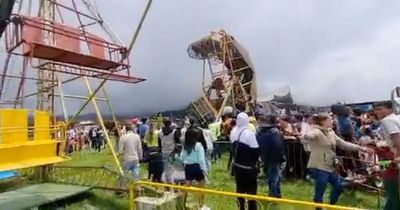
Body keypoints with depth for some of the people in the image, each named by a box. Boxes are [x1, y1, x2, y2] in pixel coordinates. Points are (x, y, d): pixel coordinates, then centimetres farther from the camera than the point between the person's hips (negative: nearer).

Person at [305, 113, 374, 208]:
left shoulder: (331, 132, 11)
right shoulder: (316, 132, -16)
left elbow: (343, 144, 17)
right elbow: (309, 135, -40)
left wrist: (360, 148, 12)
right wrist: (308, 136, -65)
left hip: (330, 166, 9)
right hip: (319, 167, -9)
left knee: (338, 187, 21)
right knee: (320, 192, -1)